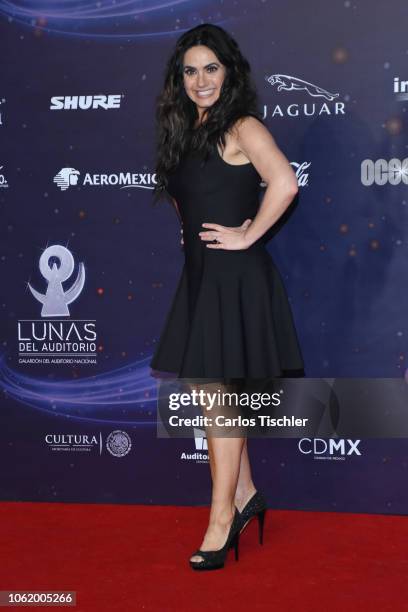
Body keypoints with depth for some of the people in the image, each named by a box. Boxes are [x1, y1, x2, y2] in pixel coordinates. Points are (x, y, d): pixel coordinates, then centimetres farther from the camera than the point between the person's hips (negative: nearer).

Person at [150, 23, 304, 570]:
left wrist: (248, 234, -18)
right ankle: (244, 494, 26)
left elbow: (284, 183, -26)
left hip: (234, 276, -8)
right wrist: (189, 232, 14)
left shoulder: (242, 127, -10)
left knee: (216, 392, -5)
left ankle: (222, 519, 7)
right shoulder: (187, 131, 14)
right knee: (208, 390, 12)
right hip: (201, 272, 9)